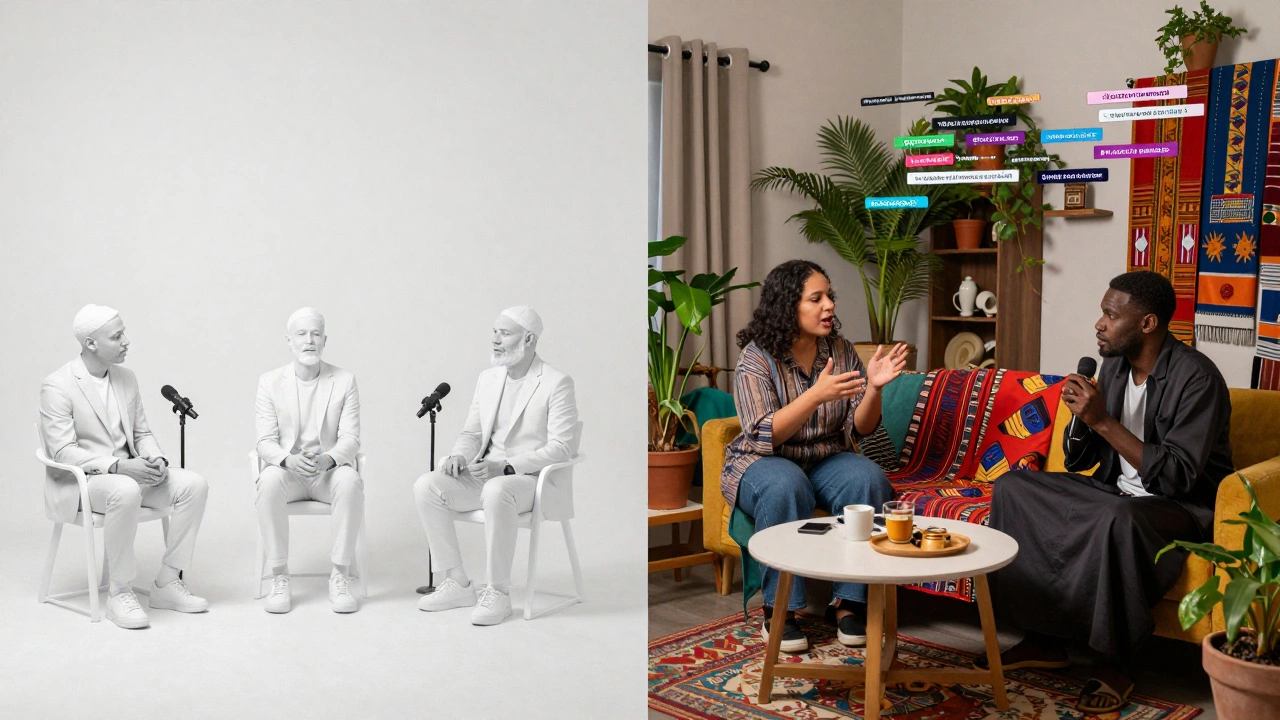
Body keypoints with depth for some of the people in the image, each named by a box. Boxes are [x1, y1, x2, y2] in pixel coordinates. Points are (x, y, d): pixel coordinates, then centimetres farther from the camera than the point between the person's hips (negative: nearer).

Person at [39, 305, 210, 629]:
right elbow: (63, 452, -18)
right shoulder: (56, 387, -11)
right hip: (80, 481, -7)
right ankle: (119, 594, -24)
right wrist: (118, 466, -29)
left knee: (194, 484, -17)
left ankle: (167, 582, -10)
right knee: (126, 492, -39)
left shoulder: (126, 379, 9)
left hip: (128, 472, 7)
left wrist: (156, 460, -9)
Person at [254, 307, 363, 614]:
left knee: (350, 480, -34)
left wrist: (328, 458, -28)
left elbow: (350, 438, -5)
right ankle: (279, 578, -25)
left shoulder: (345, 381, 2)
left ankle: (340, 576, -24)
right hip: (287, 471, 0)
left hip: (329, 471, 0)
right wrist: (289, 460, -27)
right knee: (269, 480, -34)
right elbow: (265, 441, -4)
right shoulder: (270, 382, 3)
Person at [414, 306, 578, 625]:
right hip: (486, 475, 7)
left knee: (496, 492, -38)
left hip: (531, 480, -7)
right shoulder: (487, 378, 13)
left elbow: (561, 447, -15)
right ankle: (458, 584, -8)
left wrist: (505, 467, -24)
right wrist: (459, 456, -8)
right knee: (426, 486, -16)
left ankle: (498, 592, -24)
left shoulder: (556, 383, -8)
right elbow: (471, 432, 17)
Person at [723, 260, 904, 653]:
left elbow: (860, 429, -2)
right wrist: (817, 395, -34)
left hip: (826, 459, 4)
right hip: (764, 463, -4)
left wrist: (874, 387, -22)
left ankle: (851, 602, -17)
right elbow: (763, 437, -23)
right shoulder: (757, 357, -13)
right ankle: (779, 611, -23)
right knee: (785, 487, -37)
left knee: (868, 479, -27)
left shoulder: (841, 351, 0)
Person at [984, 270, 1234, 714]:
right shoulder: (1115, 365, 4)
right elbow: (1079, 461, 8)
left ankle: (1112, 665, -21)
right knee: (1012, 488, -5)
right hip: (1118, 491, 8)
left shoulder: (1195, 377, -19)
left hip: (1185, 507, -8)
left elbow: (1178, 477, -27)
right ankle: (1043, 639, -3)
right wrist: (1080, 416, -13)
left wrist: (1103, 422, -26)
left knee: (1119, 520, -40)